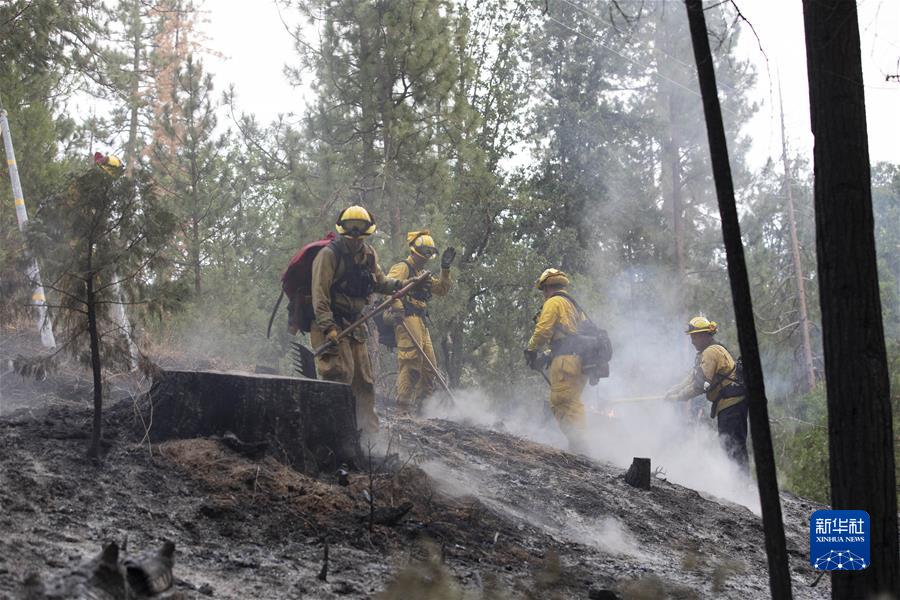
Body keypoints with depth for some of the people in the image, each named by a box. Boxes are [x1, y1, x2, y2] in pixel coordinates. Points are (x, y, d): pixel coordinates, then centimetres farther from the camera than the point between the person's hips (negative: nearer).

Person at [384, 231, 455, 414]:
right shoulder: (403, 268, 0)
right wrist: (397, 306, -29)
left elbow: (442, 289, 26)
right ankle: (403, 406, -21)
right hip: (407, 319, -10)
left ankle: (420, 403, 12)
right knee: (411, 362, -18)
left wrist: (445, 268, 16)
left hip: (421, 323, 10)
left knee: (429, 365, 7)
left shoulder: (422, 275, 29)